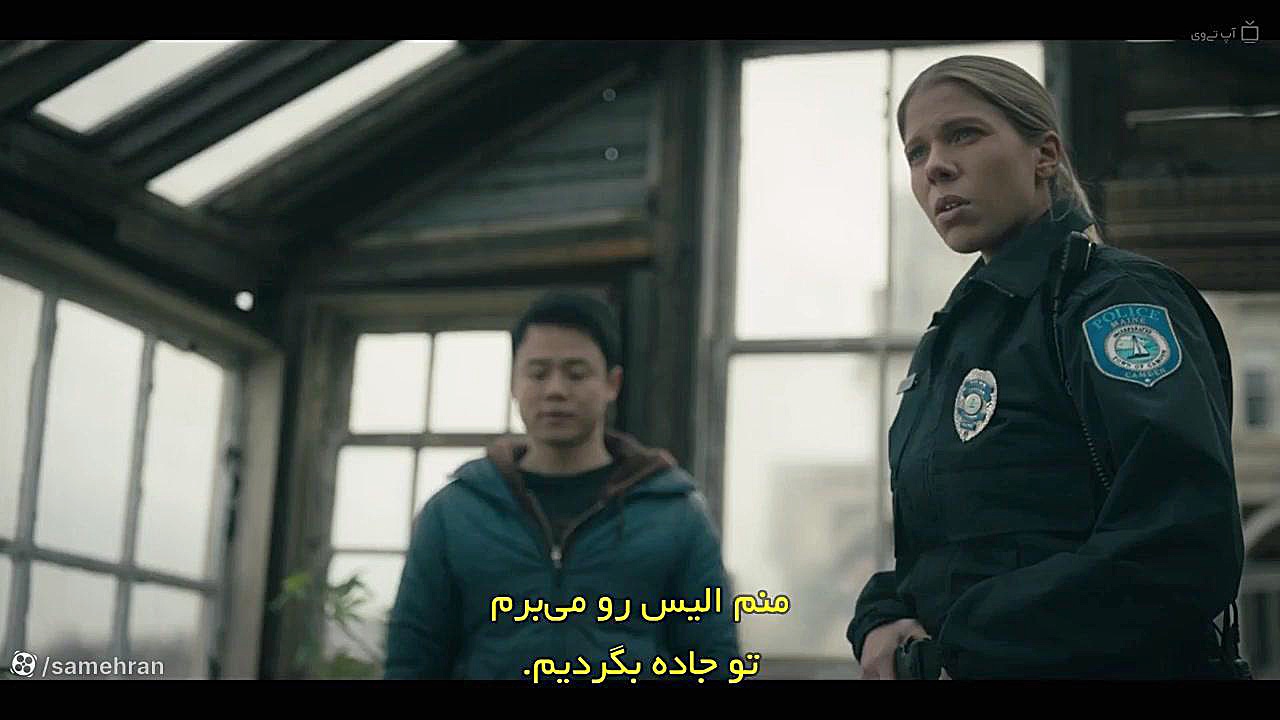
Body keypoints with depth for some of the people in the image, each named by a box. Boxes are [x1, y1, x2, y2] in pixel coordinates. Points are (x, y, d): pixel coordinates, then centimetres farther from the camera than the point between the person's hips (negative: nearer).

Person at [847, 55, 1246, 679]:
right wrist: (880, 623, -6)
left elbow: (1185, 547, -26)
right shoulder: (946, 342, 11)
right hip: (936, 663, 8)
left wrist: (961, 647, -22)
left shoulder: (1120, 301, -13)